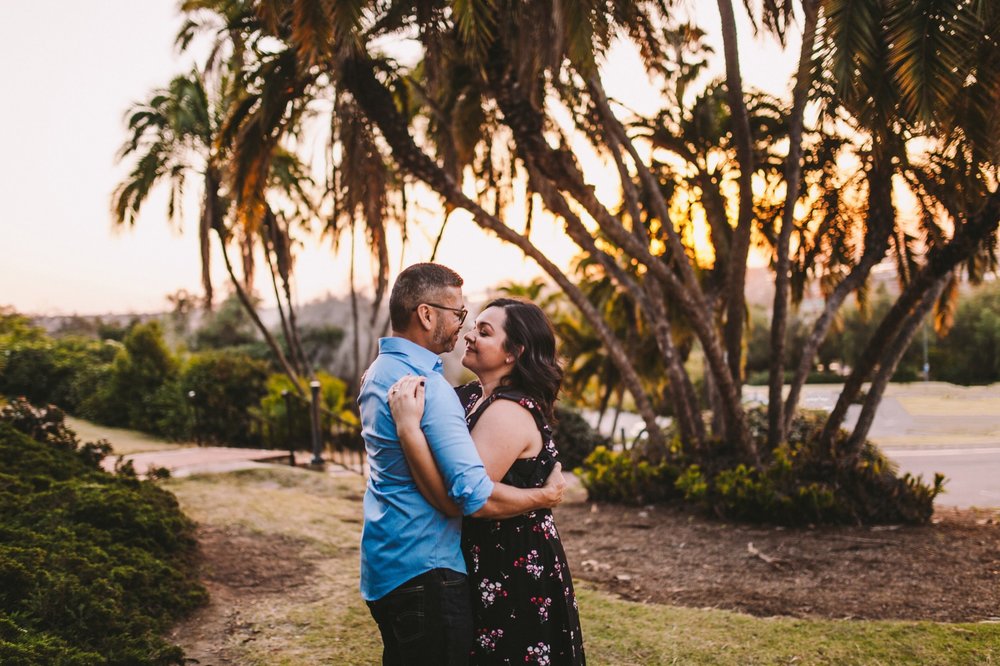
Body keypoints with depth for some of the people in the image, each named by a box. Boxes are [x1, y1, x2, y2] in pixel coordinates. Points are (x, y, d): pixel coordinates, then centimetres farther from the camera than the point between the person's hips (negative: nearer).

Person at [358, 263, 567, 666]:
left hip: (383, 567, 10)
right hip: (424, 571, -10)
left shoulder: (377, 372, 9)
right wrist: (545, 496, -10)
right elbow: (476, 497, -26)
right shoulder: (428, 386, -22)